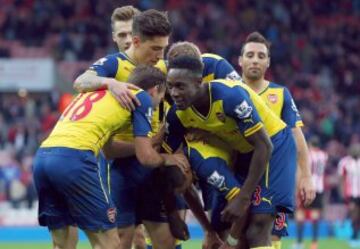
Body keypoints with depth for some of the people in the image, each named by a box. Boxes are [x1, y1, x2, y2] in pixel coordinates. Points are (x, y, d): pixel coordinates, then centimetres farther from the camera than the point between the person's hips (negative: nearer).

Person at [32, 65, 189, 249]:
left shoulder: (101, 92, 31)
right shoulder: (141, 96, 12)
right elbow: (146, 157, 7)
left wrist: (152, 141, 41)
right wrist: (166, 159, 27)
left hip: (42, 156, 7)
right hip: (73, 159, -7)